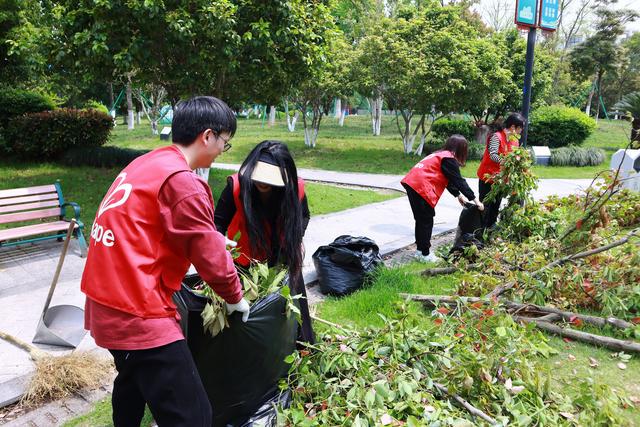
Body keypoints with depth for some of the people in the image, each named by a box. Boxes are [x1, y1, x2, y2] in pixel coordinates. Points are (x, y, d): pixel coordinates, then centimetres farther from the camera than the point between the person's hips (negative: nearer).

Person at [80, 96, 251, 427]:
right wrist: (235, 297, 4)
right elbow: (211, 257, -13)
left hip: (105, 302, 10)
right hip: (138, 313, -10)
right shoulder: (181, 181, -18)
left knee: (133, 377, 34)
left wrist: (213, 237, 21)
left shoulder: (146, 163, 10)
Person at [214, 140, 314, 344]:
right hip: (245, 260, -1)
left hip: (282, 258, 2)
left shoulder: (294, 188, -21)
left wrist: (295, 239, -15)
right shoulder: (237, 186, -27)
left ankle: (303, 340, 38)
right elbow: (219, 221, -16)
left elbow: (303, 215, 1)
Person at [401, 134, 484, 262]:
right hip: (421, 187, -9)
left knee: (421, 219, 17)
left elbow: (448, 180, 30)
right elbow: (459, 181, -5)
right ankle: (425, 254, 8)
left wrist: (458, 195, 28)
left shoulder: (440, 155, 25)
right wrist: (474, 199, 0)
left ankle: (420, 249, 26)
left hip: (411, 183, 9)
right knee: (426, 221, 1)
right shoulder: (449, 159, -4)